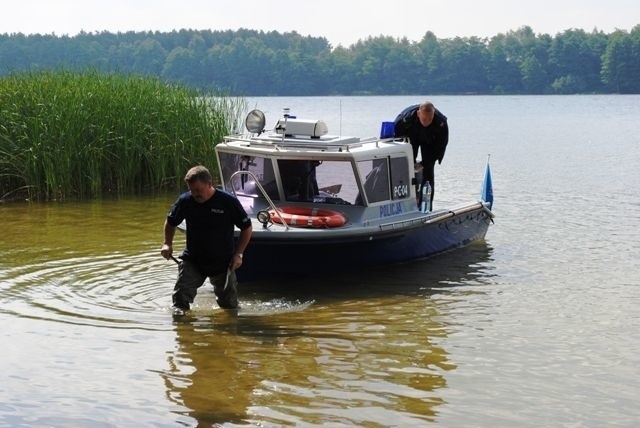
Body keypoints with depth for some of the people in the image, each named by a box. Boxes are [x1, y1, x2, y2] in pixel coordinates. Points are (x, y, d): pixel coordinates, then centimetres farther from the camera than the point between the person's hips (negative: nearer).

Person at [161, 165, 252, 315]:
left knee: (230, 305, 12)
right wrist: (167, 243, -2)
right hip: (192, 260, 1)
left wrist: (238, 254, -9)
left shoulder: (228, 202, -16)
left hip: (223, 262, -1)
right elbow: (171, 222, 12)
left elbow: (247, 228, -4)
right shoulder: (185, 201, -9)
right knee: (181, 296, -21)